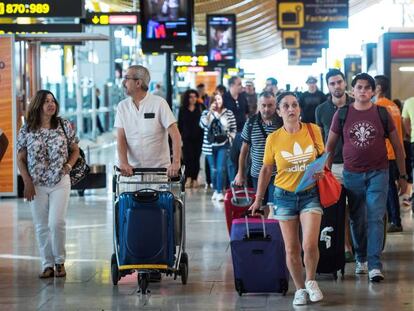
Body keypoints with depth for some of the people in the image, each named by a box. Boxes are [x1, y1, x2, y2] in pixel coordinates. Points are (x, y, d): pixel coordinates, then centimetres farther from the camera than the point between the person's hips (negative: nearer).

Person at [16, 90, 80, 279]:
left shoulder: (64, 126, 2)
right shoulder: (26, 130, 0)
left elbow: (75, 150, 11)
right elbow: (20, 159, 3)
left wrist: (68, 166, -5)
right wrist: (27, 182, -5)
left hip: (60, 182, -1)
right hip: (36, 185, 1)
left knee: (56, 222, -10)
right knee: (41, 226, 4)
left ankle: (60, 261, 8)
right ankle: (47, 265, 13)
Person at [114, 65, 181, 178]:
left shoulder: (159, 103, -5)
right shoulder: (122, 106, 5)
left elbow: (175, 135, -9)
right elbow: (121, 138, -1)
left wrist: (176, 163, -22)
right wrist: (123, 163, -17)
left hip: (160, 168, -2)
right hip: (133, 169, 2)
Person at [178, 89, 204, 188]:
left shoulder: (200, 108, 6)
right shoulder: (183, 110, 6)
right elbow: (179, 125, 7)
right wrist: (179, 137, 3)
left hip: (198, 138, 0)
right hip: (187, 138, 0)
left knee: (196, 158, 3)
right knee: (188, 158, -10)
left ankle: (194, 179, 9)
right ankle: (188, 178, -6)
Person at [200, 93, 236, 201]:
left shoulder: (229, 113, 3)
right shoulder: (206, 113, 4)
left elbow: (233, 129, 8)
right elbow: (202, 125, -14)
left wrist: (230, 138, -8)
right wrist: (210, 112, -18)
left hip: (223, 145, -1)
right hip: (210, 146, 1)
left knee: (220, 169, -11)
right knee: (213, 170, 7)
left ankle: (220, 192, -8)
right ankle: (215, 190, 21)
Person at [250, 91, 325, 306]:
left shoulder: (313, 130, -4)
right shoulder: (273, 139, -5)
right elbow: (266, 169, 6)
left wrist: (321, 170, -10)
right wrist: (258, 199, 8)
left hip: (310, 194, -1)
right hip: (285, 196, 1)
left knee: (310, 244, -13)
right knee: (291, 249, 5)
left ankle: (311, 282, 15)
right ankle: (300, 289, 24)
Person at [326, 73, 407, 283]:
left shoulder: (381, 113, 0)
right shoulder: (342, 114, 1)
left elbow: (397, 146, 7)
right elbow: (330, 146, 9)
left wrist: (402, 176, 6)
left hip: (378, 173, -1)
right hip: (352, 174, 1)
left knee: (375, 218, -9)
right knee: (357, 220, 9)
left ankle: (375, 265, -10)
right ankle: (361, 258, 25)